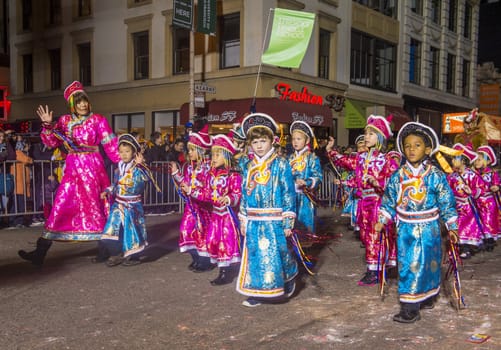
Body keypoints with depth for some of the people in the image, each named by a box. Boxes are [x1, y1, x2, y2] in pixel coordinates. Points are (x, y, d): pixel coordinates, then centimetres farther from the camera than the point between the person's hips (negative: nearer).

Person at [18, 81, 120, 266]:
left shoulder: (98, 120, -2)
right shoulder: (65, 120, 8)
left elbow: (111, 145, -6)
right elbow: (52, 142, 7)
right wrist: (48, 125, -9)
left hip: (93, 168, -3)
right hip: (72, 169, 4)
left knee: (96, 207, 1)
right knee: (60, 207, 2)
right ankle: (40, 252, 4)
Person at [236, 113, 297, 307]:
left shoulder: (281, 165, -5)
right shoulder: (249, 167, 9)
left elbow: (289, 194, -6)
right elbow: (244, 195, 14)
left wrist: (288, 222, -10)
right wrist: (243, 221, 12)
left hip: (274, 222, -4)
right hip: (254, 222, 4)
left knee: (277, 254, 3)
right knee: (255, 256, 7)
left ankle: (288, 282, 31)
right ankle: (258, 292, 19)